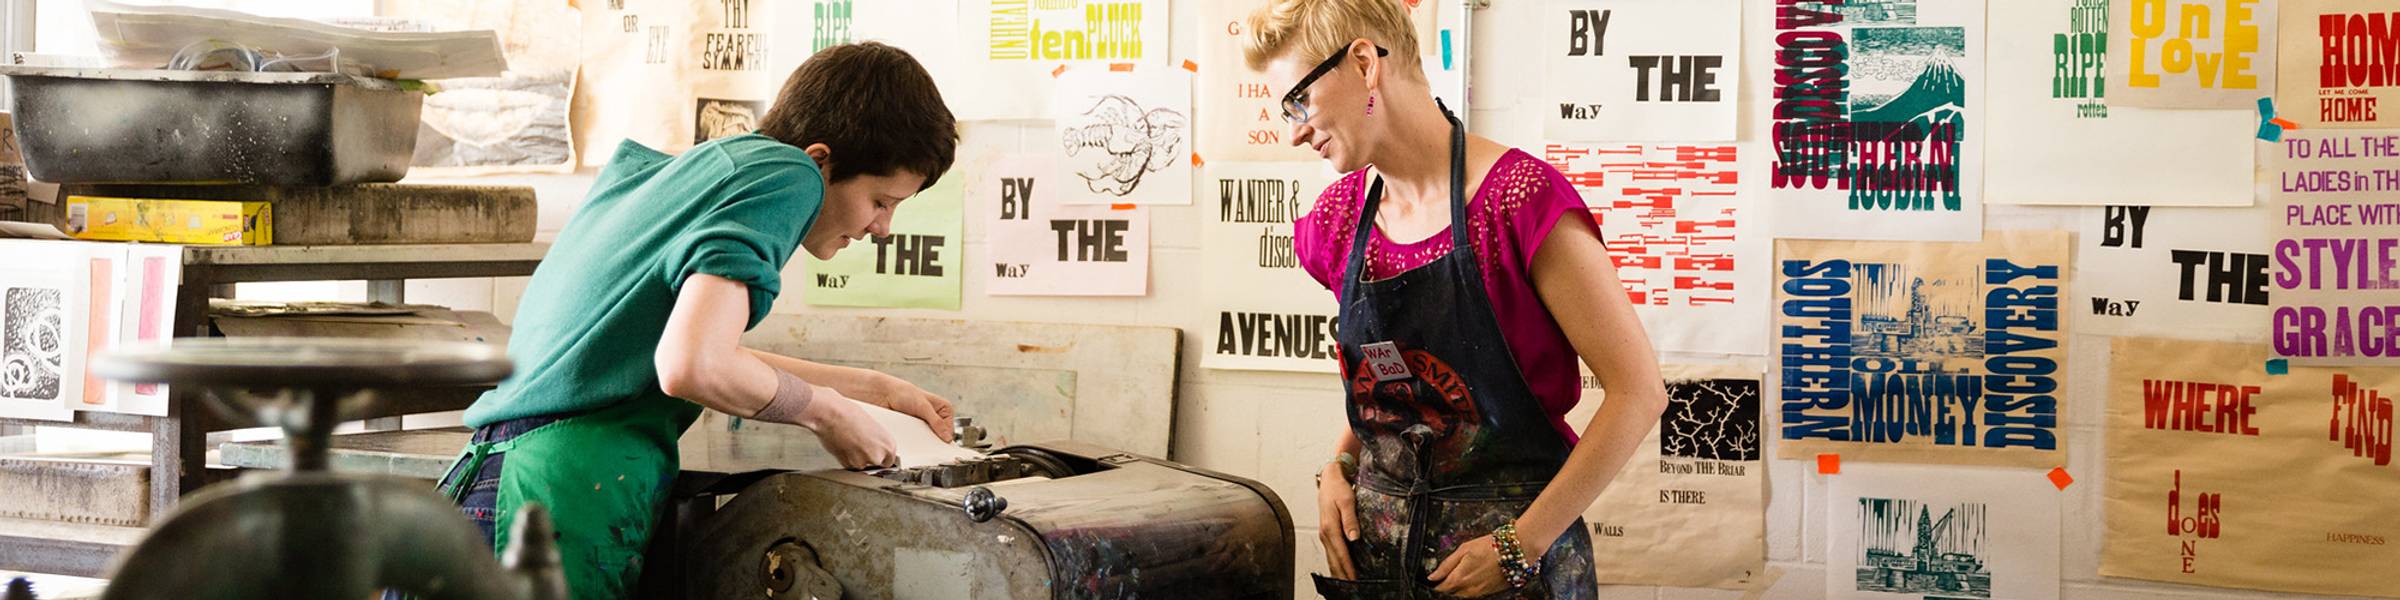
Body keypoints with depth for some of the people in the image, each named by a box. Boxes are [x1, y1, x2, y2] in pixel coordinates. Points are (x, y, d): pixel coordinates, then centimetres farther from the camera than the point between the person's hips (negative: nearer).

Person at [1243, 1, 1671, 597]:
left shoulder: (1519, 199, -16)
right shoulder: (1341, 217, 4)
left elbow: (1638, 391, -16)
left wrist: (1522, 545, -17)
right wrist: (1340, 466, 2)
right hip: (1374, 547, 6)